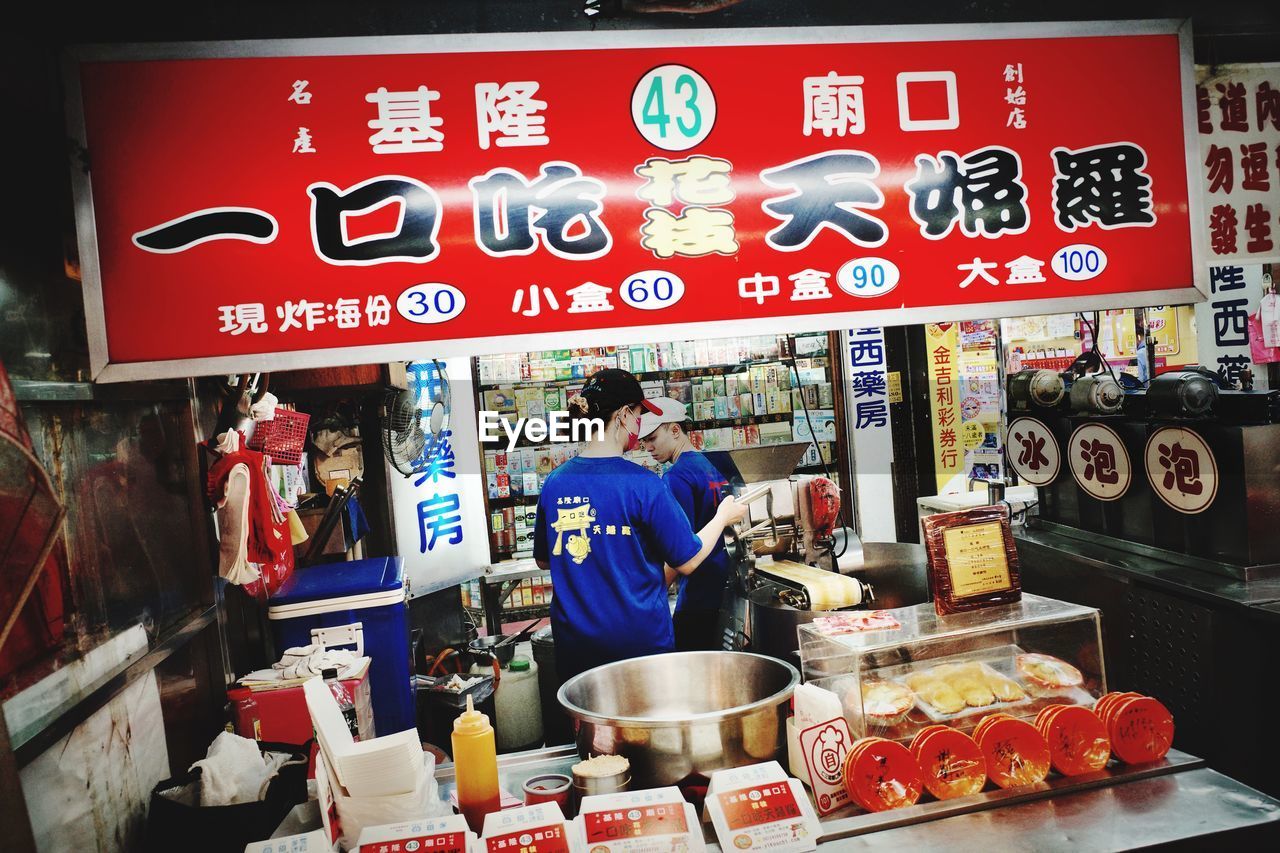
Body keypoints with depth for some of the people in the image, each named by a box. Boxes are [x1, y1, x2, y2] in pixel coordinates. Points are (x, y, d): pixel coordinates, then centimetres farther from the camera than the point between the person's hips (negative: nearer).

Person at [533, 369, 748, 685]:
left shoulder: (554, 483, -2)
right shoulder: (642, 484, -16)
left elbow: (543, 560, 11)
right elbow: (686, 562, -7)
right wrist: (723, 517, 8)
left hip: (574, 646, 4)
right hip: (640, 643, -4)